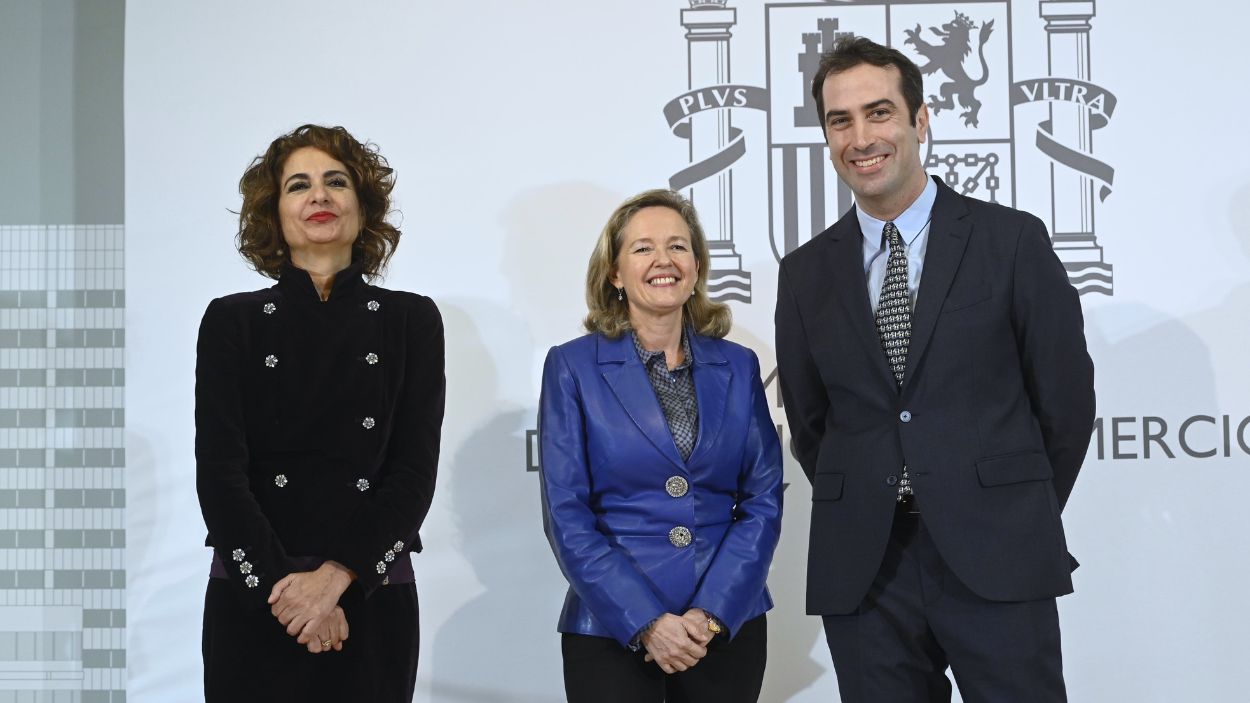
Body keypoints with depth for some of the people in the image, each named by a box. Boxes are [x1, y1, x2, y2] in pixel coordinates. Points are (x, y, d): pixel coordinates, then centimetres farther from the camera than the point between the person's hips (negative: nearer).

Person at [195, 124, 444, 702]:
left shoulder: (411, 320, 5)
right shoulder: (232, 321, 4)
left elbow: (415, 471, -2)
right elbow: (219, 471, -4)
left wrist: (334, 577, -13)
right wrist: (282, 584, -14)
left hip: (371, 599, 1)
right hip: (253, 603, 0)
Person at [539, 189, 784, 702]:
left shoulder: (739, 368, 5)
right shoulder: (572, 367, -3)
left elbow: (763, 501, 1)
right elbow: (566, 515, -7)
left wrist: (712, 613, -11)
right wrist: (645, 621, -15)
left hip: (730, 626, 3)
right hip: (611, 630, -2)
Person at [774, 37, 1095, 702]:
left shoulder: (1012, 240, 0)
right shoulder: (805, 273, 8)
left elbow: (1065, 397, 4)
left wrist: (1022, 516, 9)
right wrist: (862, 514, 10)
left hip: (997, 561, -2)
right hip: (861, 568, 2)